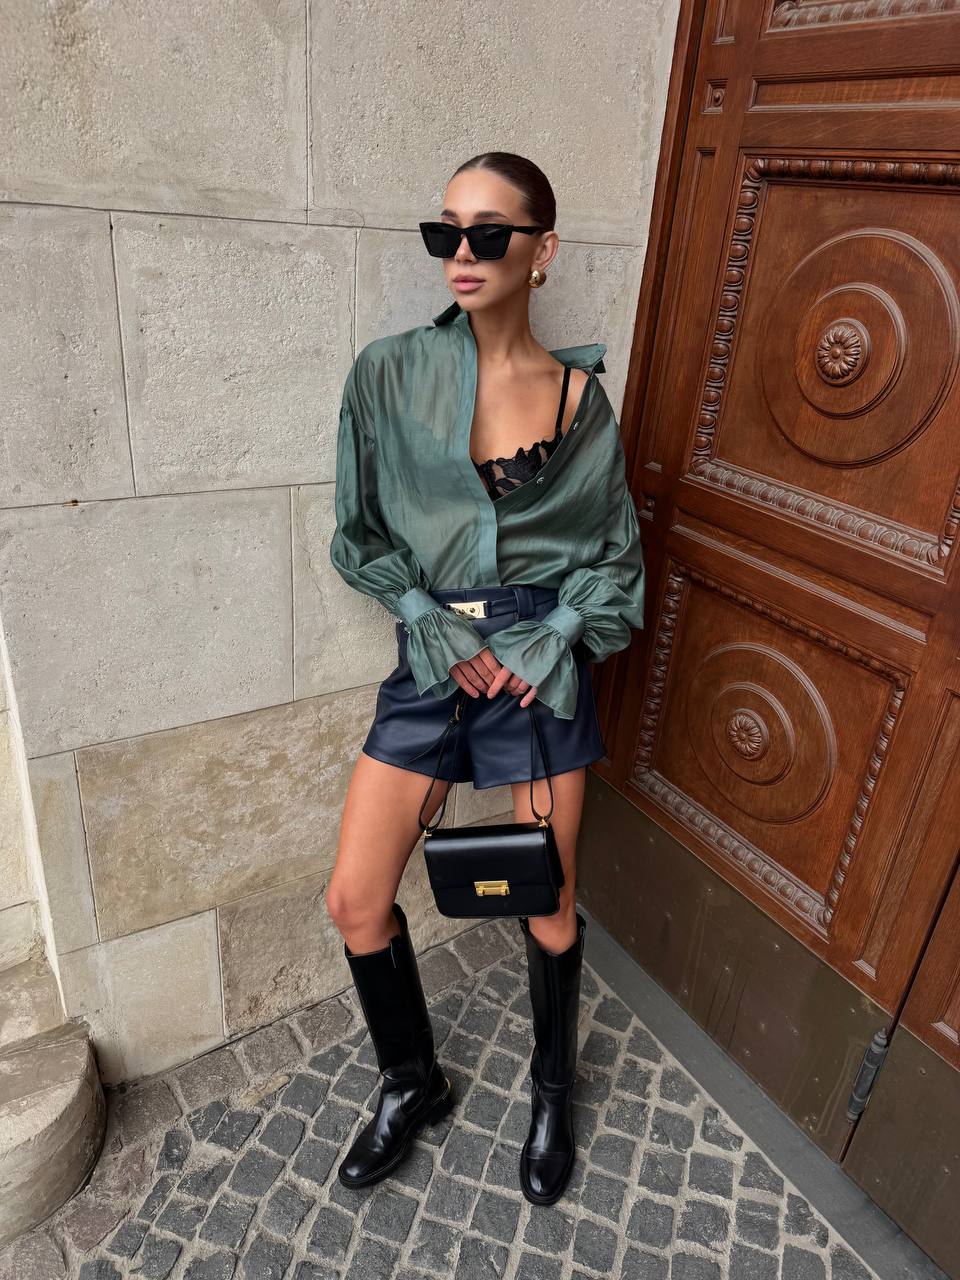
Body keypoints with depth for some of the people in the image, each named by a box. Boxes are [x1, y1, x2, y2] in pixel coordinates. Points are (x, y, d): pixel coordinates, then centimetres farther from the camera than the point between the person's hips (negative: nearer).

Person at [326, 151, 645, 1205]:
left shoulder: (580, 396, 0)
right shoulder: (388, 375, -1)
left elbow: (617, 555, 6)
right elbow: (359, 535, 4)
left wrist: (554, 635, -9)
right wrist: (431, 622, -9)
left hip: (545, 661, -1)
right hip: (430, 659, 2)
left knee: (549, 911, 9)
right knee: (355, 900, 3)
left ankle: (552, 1089, 41)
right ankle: (411, 1083, 33)